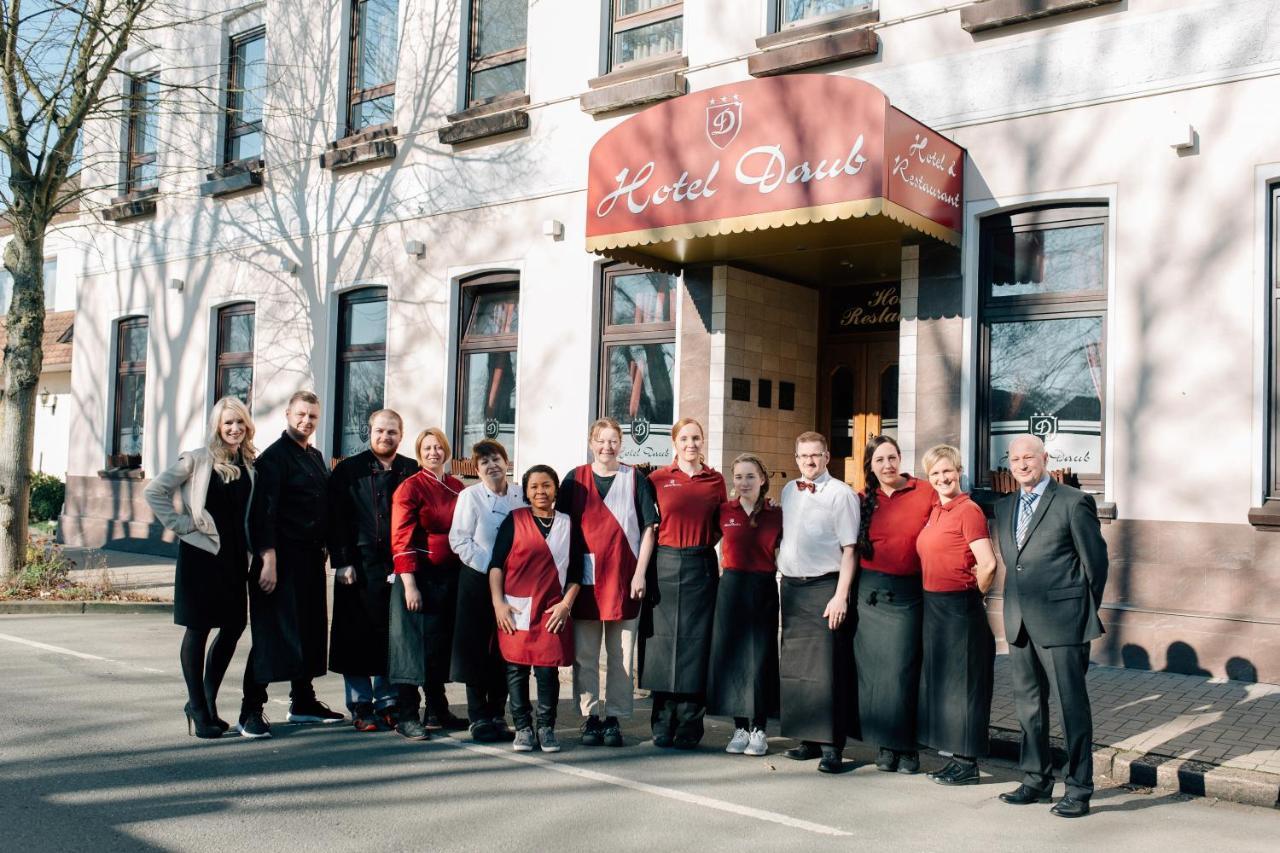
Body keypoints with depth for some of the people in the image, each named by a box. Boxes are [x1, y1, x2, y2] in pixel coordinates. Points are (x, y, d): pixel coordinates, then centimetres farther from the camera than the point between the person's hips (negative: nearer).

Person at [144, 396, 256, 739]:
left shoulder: (250, 464, 7)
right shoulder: (197, 459, -6)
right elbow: (154, 491, -6)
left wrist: (252, 550, 5)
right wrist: (180, 524, -9)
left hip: (234, 555, 5)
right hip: (200, 553, -5)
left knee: (234, 625, 7)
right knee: (198, 629, 2)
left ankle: (205, 701, 24)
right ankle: (198, 710, 12)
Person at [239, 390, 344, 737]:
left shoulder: (316, 457, 16)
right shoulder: (275, 456, -8)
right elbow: (264, 511, -15)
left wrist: (323, 549, 13)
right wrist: (268, 561, -20)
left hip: (311, 558, 8)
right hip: (283, 558, -8)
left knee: (311, 630, 13)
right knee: (271, 633, -6)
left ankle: (303, 702, 24)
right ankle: (251, 710, 0)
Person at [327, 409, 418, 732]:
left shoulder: (412, 472, 10)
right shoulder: (348, 470, 5)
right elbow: (337, 519, 0)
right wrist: (342, 562, -8)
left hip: (398, 566, 2)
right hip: (359, 567, -2)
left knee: (394, 636, 5)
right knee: (357, 637, 2)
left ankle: (388, 703, 16)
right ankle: (361, 707, 11)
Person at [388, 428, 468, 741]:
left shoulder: (458, 488, 11)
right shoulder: (410, 488, -6)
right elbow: (402, 539, -11)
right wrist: (409, 584, -17)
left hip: (451, 576, 6)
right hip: (420, 576, -6)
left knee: (442, 644, 12)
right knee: (415, 643, -3)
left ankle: (436, 712, 24)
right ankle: (407, 717, 4)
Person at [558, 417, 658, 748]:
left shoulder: (635, 479, 4)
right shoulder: (574, 479, 7)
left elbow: (648, 528, 3)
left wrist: (640, 572, -5)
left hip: (624, 578, -1)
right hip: (585, 578, 1)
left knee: (621, 655, 4)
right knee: (585, 655, 3)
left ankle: (614, 719, 12)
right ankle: (590, 717, 12)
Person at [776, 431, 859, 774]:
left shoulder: (840, 494, -7)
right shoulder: (788, 492, 13)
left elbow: (848, 550, -10)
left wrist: (841, 596, -17)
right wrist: (783, 576, 12)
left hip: (824, 588, -6)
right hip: (790, 586, 7)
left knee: (826, 666, -7)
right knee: (794, 665, 8)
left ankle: (832, 746, -1)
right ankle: (808, 738, 18)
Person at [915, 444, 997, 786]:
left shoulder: (968, 510, -14)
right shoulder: (934, 511, 11)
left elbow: (987, 565, -21)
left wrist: (973, 595, -6)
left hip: (959, 608, -9)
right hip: (933, 606, 9)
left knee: (962, 684, 0)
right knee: (940, 681, 14)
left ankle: (967, 764, 9)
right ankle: (957, 758, 24)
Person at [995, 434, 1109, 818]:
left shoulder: (1073, 503, -6)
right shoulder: (1004, 508, 13)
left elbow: (1096, 560, -3)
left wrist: (1086, 611, 2)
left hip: (1061, 621, -6)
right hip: (1019, 623, 7)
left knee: (1072, 704, 0)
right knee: (1028, 703, 14)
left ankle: (1079, 789, 9)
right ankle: (1036, 779, 26)